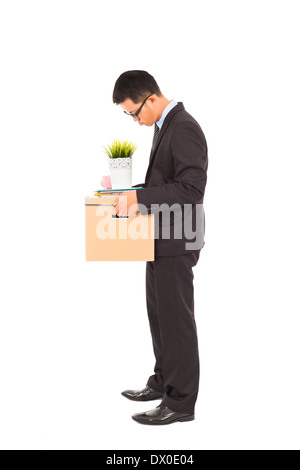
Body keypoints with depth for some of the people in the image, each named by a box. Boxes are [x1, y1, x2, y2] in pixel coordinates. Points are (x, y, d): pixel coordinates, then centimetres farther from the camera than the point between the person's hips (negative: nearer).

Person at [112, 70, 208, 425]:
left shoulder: (184, 129, -19)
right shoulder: (164, 126, 12)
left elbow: (191, 190, -26)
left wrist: (139, 197, -28)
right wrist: (130, 190, 6)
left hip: (176, 243, -10)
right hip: (161, 240, 10)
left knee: (176, 319, -2)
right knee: (159, 315, 19)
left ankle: (181, 402, 10)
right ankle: (163, 382, 34)